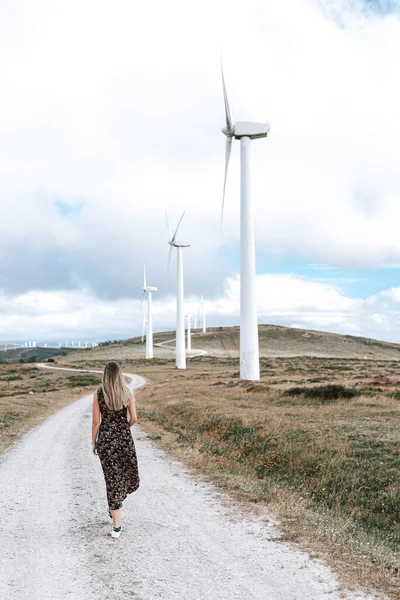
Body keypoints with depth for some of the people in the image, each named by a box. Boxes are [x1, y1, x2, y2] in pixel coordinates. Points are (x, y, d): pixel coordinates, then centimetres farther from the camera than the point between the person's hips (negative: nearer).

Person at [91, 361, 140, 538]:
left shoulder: (98, 394, -6)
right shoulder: (128, 393, -4)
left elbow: (96, 421, -4)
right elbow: (133, 419, -2)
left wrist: (94, 442, 8)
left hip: (105, 438, 0)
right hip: (125, 438, 0)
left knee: (112, 478, 5)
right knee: (129, 476, 23)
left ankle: (116, 526, 7)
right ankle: (113, 507, 29)